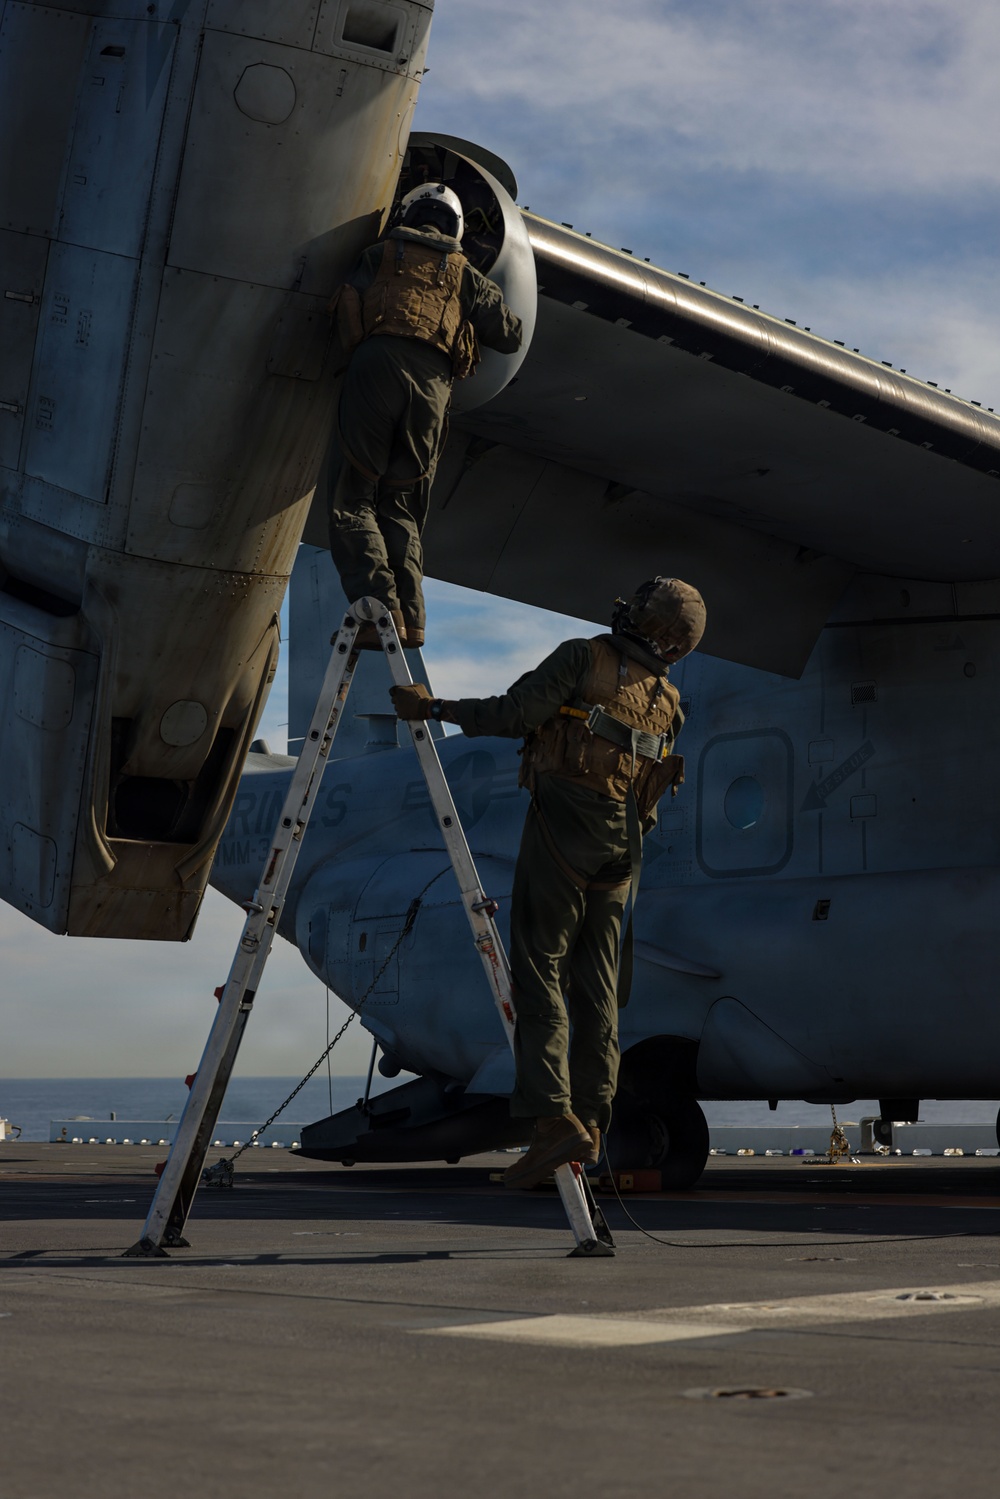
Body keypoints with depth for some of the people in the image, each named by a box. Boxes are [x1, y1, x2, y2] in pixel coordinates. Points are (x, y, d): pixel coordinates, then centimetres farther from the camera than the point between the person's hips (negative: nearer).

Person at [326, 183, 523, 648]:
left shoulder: (381, 254, 22)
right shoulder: (466, 275, 26)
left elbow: (344, 309, 13)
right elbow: (510, 337, 25)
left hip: (376, 365, -3)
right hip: (433, 382, 3)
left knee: (352, 497, -4)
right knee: (400, 505, 10)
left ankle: (377, 605, -22)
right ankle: (409, 614, -6)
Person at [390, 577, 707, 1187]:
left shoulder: (584, 658, -3)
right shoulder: (667, 701, 15)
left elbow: (517, 712, -13)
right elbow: (650, 794, 16)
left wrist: (436, 707, -6)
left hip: (563, 827, -6)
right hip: (623, 842, 6)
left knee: (539, 970, -8)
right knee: (597, 986, 10)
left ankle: (555, 1118, -18)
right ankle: (591, 1118, 11)